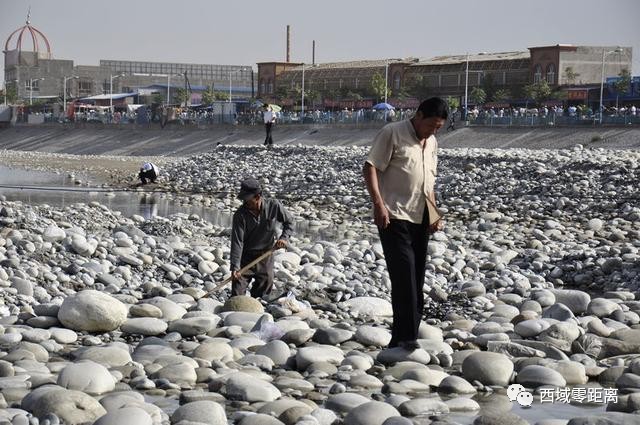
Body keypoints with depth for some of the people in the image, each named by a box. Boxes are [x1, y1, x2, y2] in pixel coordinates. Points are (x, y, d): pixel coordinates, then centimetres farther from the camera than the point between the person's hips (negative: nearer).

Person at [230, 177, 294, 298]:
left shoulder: (273, 206, -12)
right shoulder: (240, 215, -18)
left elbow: (289, 222, 5)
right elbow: (237, 242, -21)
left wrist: (283, 237, -13)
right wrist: (235, 267, -27)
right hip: (245, 257, -2)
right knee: (237, 293, -7)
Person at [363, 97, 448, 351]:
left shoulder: (432, 143, 17)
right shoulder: (392, 134, -6)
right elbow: (370, 168, -11)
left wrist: (434, 212, 15)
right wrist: (378, 204, -20)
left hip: (420, 219, 8)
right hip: (394, 216, -8)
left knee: (416, 279, 7)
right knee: (404, 274, -15)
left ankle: (401, 338, 14)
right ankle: (406, 337, -14)